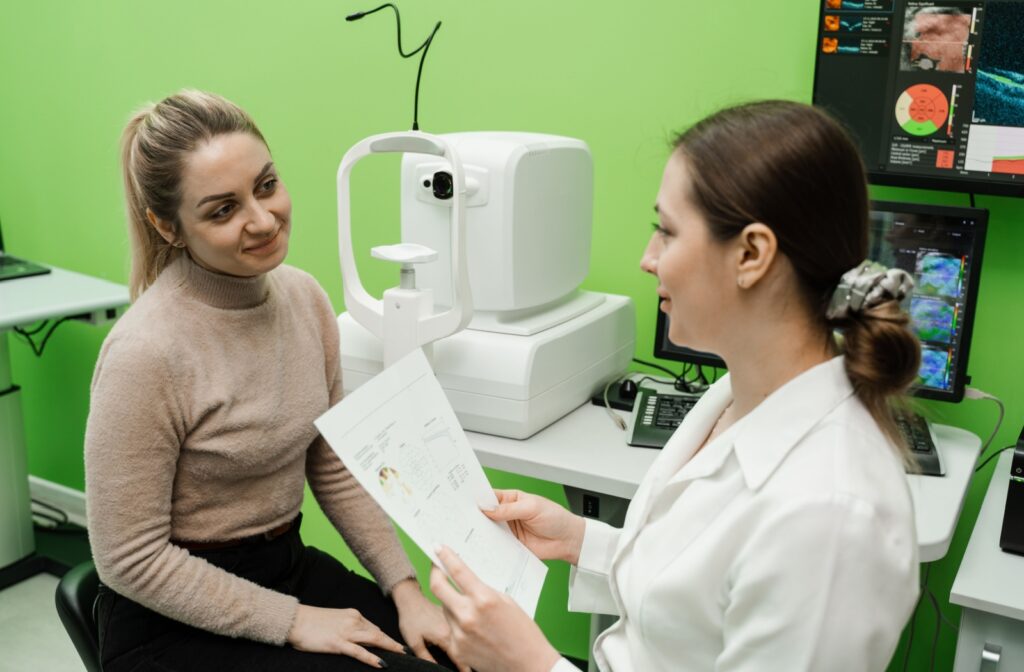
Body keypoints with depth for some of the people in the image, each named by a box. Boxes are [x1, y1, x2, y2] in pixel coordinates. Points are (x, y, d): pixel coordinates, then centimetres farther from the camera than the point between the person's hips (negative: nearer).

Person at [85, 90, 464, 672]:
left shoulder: (304, 297, -4)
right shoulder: (146, 353, -23)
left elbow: (335, 470, 5)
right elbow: (130, 559, -17)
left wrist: (405, 589, -2)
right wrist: (293, 621, -16)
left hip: (290, 565, 6)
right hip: (176, 620, -5)